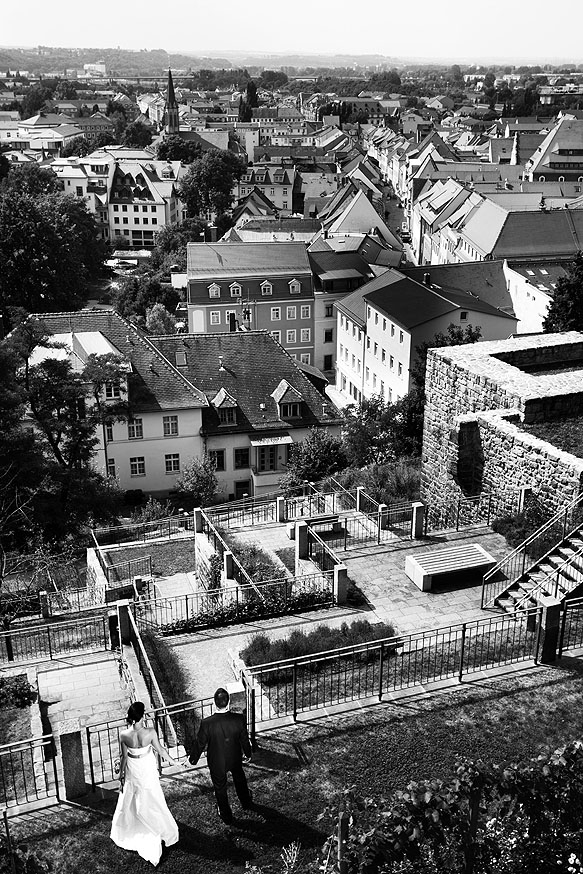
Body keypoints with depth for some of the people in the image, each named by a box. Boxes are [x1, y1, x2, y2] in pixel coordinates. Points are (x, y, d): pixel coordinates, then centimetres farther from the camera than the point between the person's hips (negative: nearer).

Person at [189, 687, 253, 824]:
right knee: (239, 779, 33)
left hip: (217, 763, -2)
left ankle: (226, 815, 46)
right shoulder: (239, 719, -27)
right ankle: (246, 803, 56)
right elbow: (244, 739, -10)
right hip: (235, 759, 2)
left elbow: (200, 743, -18)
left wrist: (193, 759, 3)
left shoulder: (207, 723, -34)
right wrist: (248, 754, 11)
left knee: (220, 788, 24)